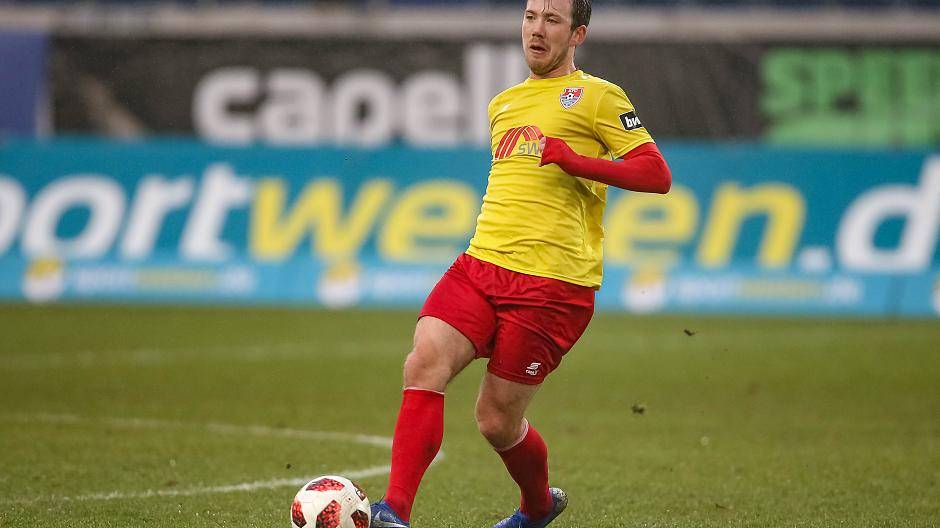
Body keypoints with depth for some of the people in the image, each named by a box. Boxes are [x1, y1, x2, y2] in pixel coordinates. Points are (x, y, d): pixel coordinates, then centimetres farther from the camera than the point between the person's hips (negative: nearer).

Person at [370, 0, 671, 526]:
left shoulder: (596, 96, 1)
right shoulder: (503, 104, 23)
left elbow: (657, 175, -7)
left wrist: (572, 160, -16)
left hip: (552, 282, -6)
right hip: (480, 265, 6)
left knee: (498, 423, -1)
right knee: (425, 363, -21)